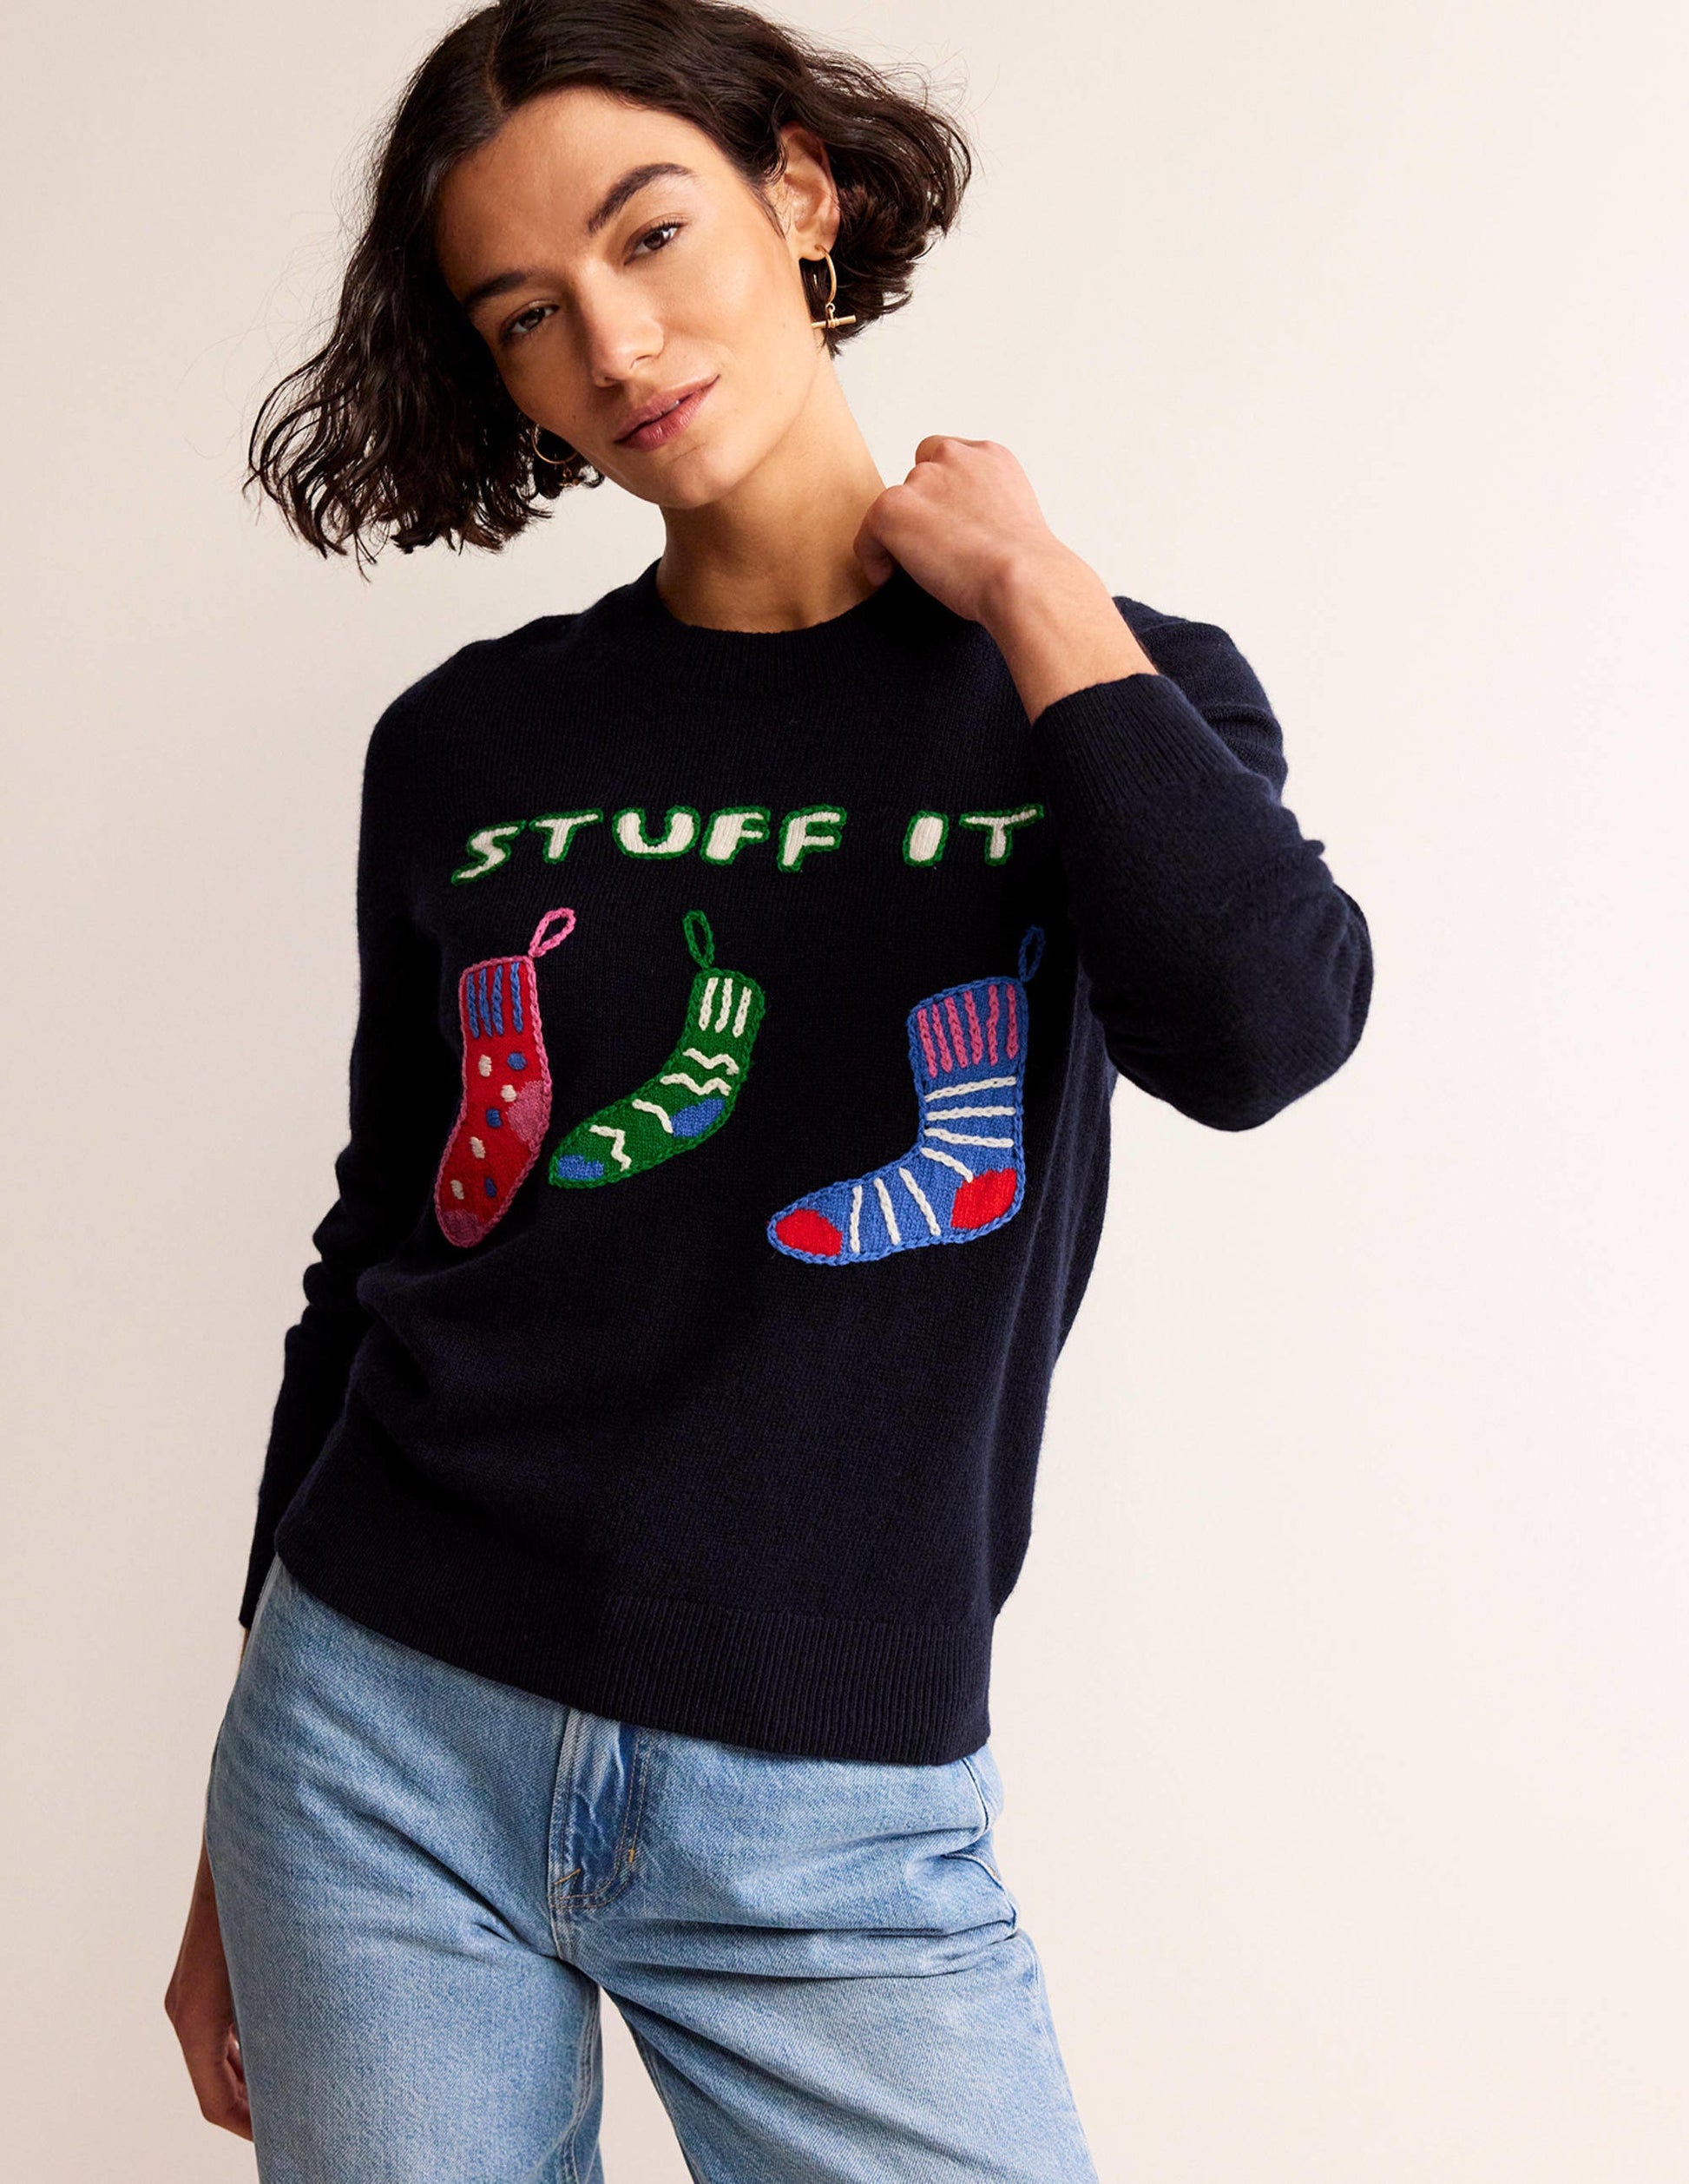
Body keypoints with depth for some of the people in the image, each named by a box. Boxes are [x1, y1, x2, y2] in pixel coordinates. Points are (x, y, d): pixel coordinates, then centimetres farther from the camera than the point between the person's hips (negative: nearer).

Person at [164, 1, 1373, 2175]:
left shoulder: (1109, 690, 2)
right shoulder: (466, 749, 4)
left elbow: (1258, 1034, -20)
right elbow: (370, 1267, 11)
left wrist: (1025, 583, -9)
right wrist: (239, 1836, 14)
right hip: (385, 1748, 2)